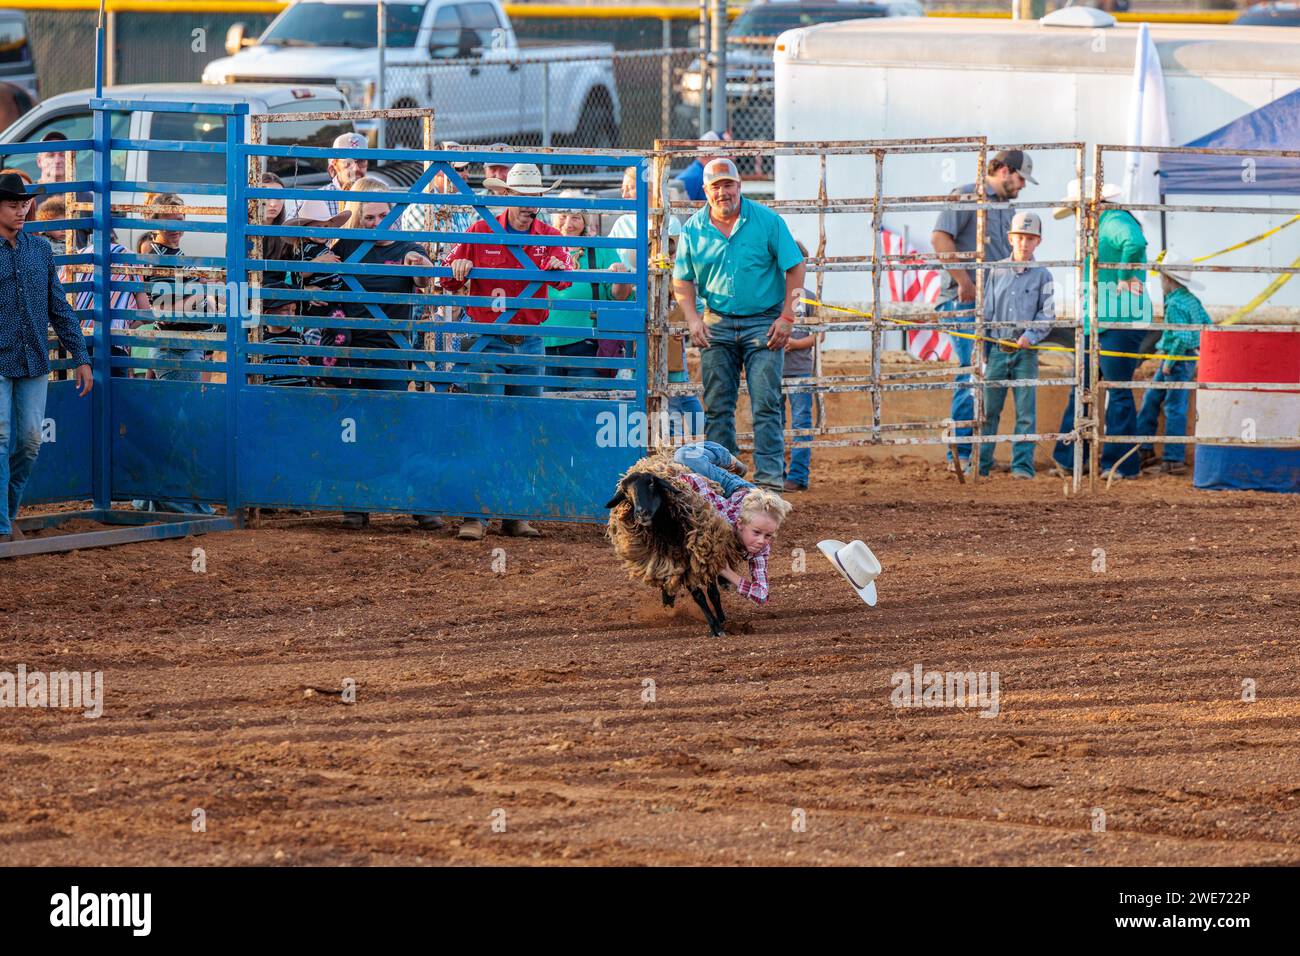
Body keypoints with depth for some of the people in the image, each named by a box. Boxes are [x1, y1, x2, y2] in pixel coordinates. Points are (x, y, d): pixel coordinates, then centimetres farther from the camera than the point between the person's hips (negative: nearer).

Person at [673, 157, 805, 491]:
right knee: (716, 405, 5)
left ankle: (769, 474, -6)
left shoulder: (766, 220, -6)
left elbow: (794, 267, -1)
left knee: (766, 402, -7)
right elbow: (682, 279, 10)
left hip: (763, 322, -3)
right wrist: (693, 318, -5)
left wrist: (787, 316, -7)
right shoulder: (693, 229, 1)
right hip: (717, 323, 3)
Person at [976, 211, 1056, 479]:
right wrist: (981, 349, 6)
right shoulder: (997, 272, 8)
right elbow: (987, 313, 11)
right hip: (997, 349, 2)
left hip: (1025, 353, -2)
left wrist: (1030, 336, -15)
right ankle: (980, 464, 10)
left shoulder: (1042, 276, 3)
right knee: (987, 409, 4)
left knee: (1025, 411, -2)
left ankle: (1022, 465, 0)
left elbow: (1047, 315, 1)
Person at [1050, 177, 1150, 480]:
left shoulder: (1117, 223, -13)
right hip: (1095, 324, 11)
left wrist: (1125, 278, -25)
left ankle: (1122, 465, 0)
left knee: (1118, 392, -5)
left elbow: (1134, 244, -36)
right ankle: (1066, 460, 18)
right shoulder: (1099, 228, 19)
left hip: (1120, 323, -11)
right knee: (1080, 390, 12)